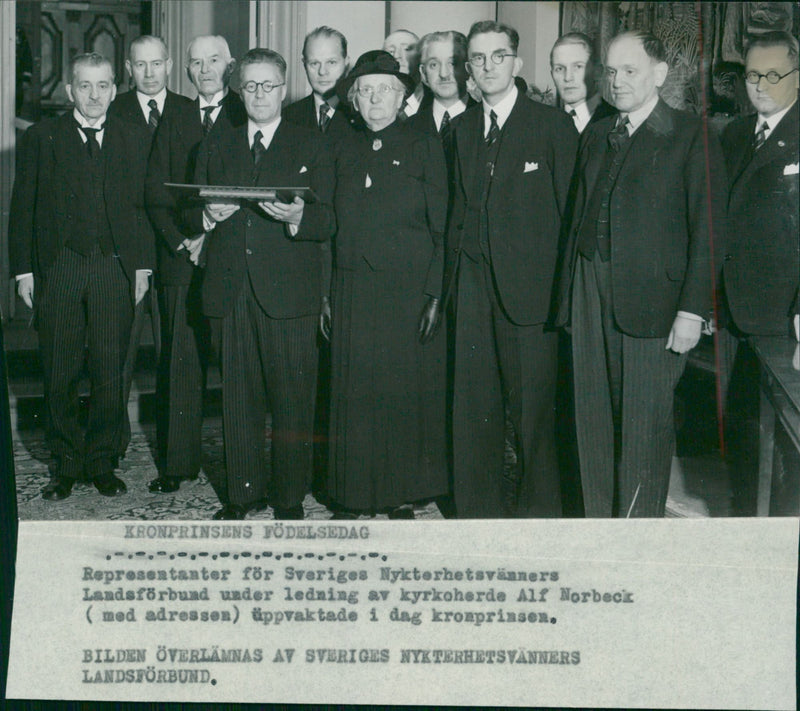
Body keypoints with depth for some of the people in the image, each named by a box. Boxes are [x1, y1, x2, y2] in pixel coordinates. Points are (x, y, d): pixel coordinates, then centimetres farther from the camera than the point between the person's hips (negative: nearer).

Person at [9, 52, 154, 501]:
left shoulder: (135, 139, 10)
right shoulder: (42, 138, 7)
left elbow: (145, 204, 9)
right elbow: (23, 208, 6)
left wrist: (143, 264, 3)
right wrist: (24, 269, 0)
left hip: (116, 266, 0)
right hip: (58, 267, 0)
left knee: (110, 372, 2)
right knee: (60, 375, 3)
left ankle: (103, 464, 15)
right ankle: (66, 466, 16)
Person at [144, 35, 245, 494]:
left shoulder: (246, 116, 5)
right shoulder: (174, 114, 15)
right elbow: (156, 189, 10)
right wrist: (181, 241, -3)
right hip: (180, 255, 3)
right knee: (180, 362, 1)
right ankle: (178, 463, 8)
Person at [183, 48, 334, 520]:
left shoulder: (311, 147, 8)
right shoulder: (217, 144, 17)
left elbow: (327, 223, 0)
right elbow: (191, 214, 16)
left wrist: (296, 218, -21)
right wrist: (209, 215, -7)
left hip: (289, 291, -2)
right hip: (230, 290, 3)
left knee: (292, 394, -2)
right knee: (239, 394, 6)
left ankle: (291, 496, 9)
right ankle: (243, 491, 18)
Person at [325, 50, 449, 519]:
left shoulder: (424, 149, 3)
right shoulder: (345, 151, 13)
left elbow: (441, 228, -1)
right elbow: (336, 227, 12)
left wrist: (435, 295, -9)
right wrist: (326, 294, 5)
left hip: (407, 291, -3)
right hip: (353, 293, 3)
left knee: (407, 392, 2)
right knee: (353, 394, 3)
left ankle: (404, 498, 15)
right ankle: (353, 497, 13)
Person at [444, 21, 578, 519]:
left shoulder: (552, 125, -1)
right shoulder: (464, 128, 15)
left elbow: (569, 210, -3)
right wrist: (452, 275, 11)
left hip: (529, 286, -5)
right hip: (474, 285, 5)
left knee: (534, 407, 0)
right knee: (473, 406, 8)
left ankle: (541, 511, 14)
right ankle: (479, 510, 20)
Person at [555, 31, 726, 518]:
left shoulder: (691, 138, -3)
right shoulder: (596, 135, 14)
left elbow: (707, 230, -7)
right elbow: (579, 216, 13)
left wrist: (693, 309, -13)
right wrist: (570, 292, 8)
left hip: (652, 296, -5)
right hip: (591, 291, 5)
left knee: (646, 423, 0)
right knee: (594, 418, 9)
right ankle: (600, 519, 21)